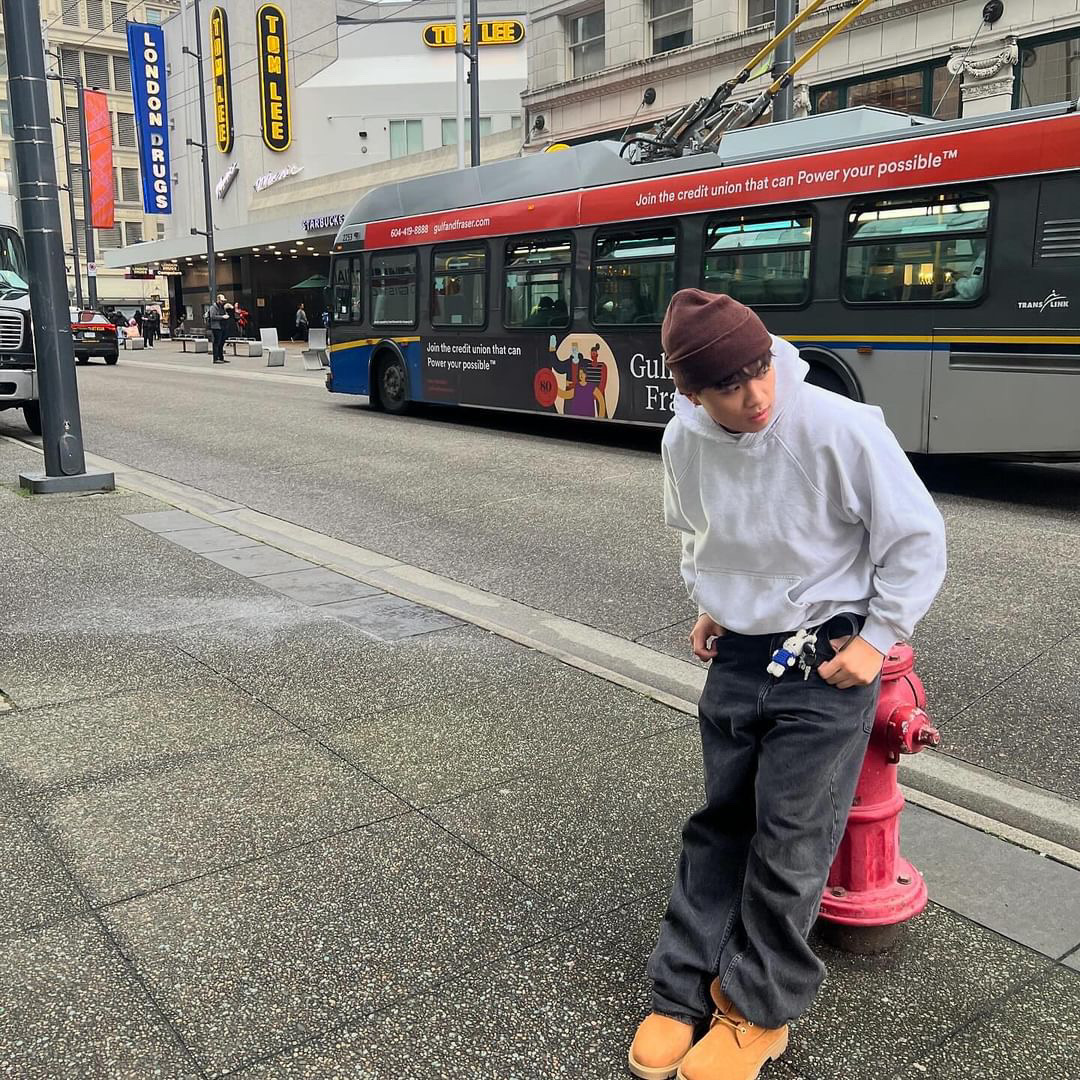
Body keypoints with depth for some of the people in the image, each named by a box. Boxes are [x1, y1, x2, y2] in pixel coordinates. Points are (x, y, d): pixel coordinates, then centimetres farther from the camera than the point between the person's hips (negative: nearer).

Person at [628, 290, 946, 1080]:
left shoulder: (842, 428, -23)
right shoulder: (685, 443, -7)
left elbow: (918, 538, -12)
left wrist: (878, 638, -11)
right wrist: (709, 604, 8)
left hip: (826, 663, -4)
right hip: (738, 658, 4)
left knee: (791, 843, 3)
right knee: (721, 827, 13)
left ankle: (759, 1009, 23)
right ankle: (685, 990, 27)